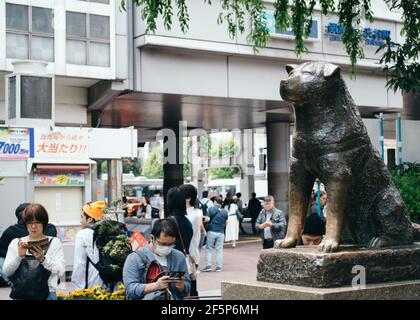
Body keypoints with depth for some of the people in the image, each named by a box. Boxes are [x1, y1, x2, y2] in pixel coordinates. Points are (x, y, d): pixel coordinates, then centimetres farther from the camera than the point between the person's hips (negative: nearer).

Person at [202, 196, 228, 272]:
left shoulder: (211, 209, -5)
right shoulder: (225, 212, 7)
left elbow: (207, 219, -11)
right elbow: (226, 222, 13)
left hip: (211, 231, -3)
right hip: (221, 232, 3)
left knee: (208, 249, 6)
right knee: (219, 249, 7)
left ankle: (208, 265, -2)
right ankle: (218, 266, 5)